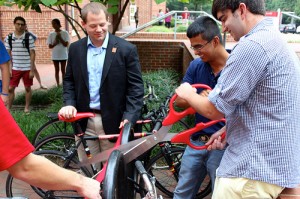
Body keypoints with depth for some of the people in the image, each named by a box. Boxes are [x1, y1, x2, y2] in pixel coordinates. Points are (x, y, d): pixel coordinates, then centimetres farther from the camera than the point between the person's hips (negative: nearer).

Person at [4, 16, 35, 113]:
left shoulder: (29, 37, -6)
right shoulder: (8, 38, 1)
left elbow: (32, 54, -4)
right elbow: (8, 54, 5)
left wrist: (32, 70, -7)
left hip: (27, 68, -2)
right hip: (14, 68, 2)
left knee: (27, 88, 9)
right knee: (10, 88, 3)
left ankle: (27, 107, 23)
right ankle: (8, 109, 14)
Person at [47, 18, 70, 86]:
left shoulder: (65, 33, -4)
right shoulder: (51, 34, 3)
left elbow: (66, 44, -10)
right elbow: (50, 46, 2)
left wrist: (60, 38, -14)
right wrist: (55, 43, -14)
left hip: (63, 55, -2)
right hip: (55, 55, 2)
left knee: (63, 70, 6)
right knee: (57, 70, 7)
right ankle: (58, 85, 13)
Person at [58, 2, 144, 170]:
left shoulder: (126, 49, -7)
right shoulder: (75, 49, 6)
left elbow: (136, 86, -8)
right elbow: (69, 80, 14)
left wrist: (130, 118, -18)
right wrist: (69, 103, -3)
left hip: (113, 121, -3)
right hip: (84, 121, 4)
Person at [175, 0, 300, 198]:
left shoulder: (252, 45, -20)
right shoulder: (276, 41, 13)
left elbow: (214, 110, -17)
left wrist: (188, 94, 2)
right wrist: (228, 133, 15)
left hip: (254, 170, -10)